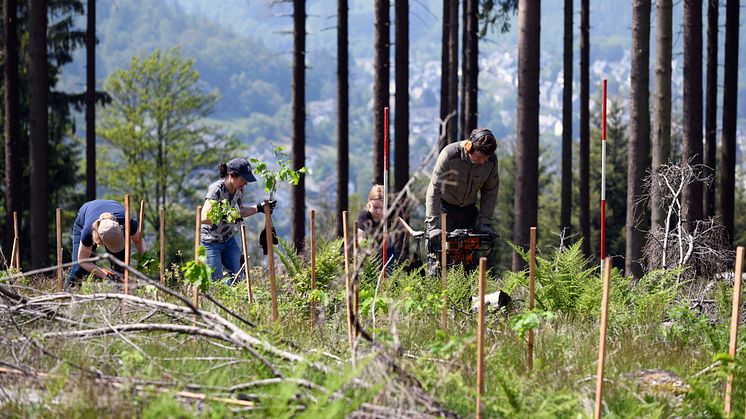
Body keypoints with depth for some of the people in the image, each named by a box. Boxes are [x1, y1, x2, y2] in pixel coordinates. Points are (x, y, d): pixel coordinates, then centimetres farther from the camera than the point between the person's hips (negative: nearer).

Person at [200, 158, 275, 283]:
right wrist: (226, 217, -41)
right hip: (211, 243, -8)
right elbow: (204, 217, -34)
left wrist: (259, 208, 6)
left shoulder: (239, 189, 0)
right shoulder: (216, 190, -24)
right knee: (216, 281, -9)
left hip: (229, 240, 8)